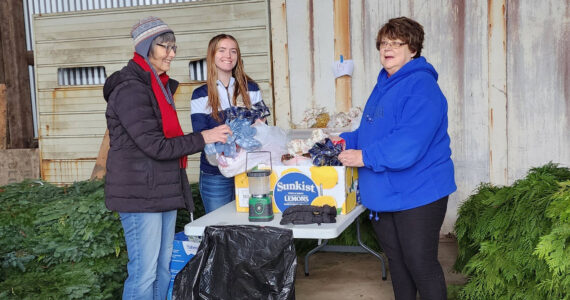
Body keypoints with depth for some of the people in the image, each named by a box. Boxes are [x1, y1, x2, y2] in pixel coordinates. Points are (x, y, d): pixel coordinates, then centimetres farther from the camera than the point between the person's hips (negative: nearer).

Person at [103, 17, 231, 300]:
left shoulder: (159, 86, 15)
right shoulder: (130, 89, -16)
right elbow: (155, 146, -20)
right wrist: (202, 138, -15)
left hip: (163, 190, 9)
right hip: (140, 193, -9)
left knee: (163, 269, 14)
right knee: (144, 273, -4)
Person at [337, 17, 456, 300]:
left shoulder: (421, 86, -16)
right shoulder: (383, 86, 13)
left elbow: (409, 144, -27)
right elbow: (369, 131, 22)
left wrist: (365, 157, -24)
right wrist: (343, 142, 7)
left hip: (417, 194, -9)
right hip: (382, 194, 9)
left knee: (420, 264, 2)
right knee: (396, 261, 20)